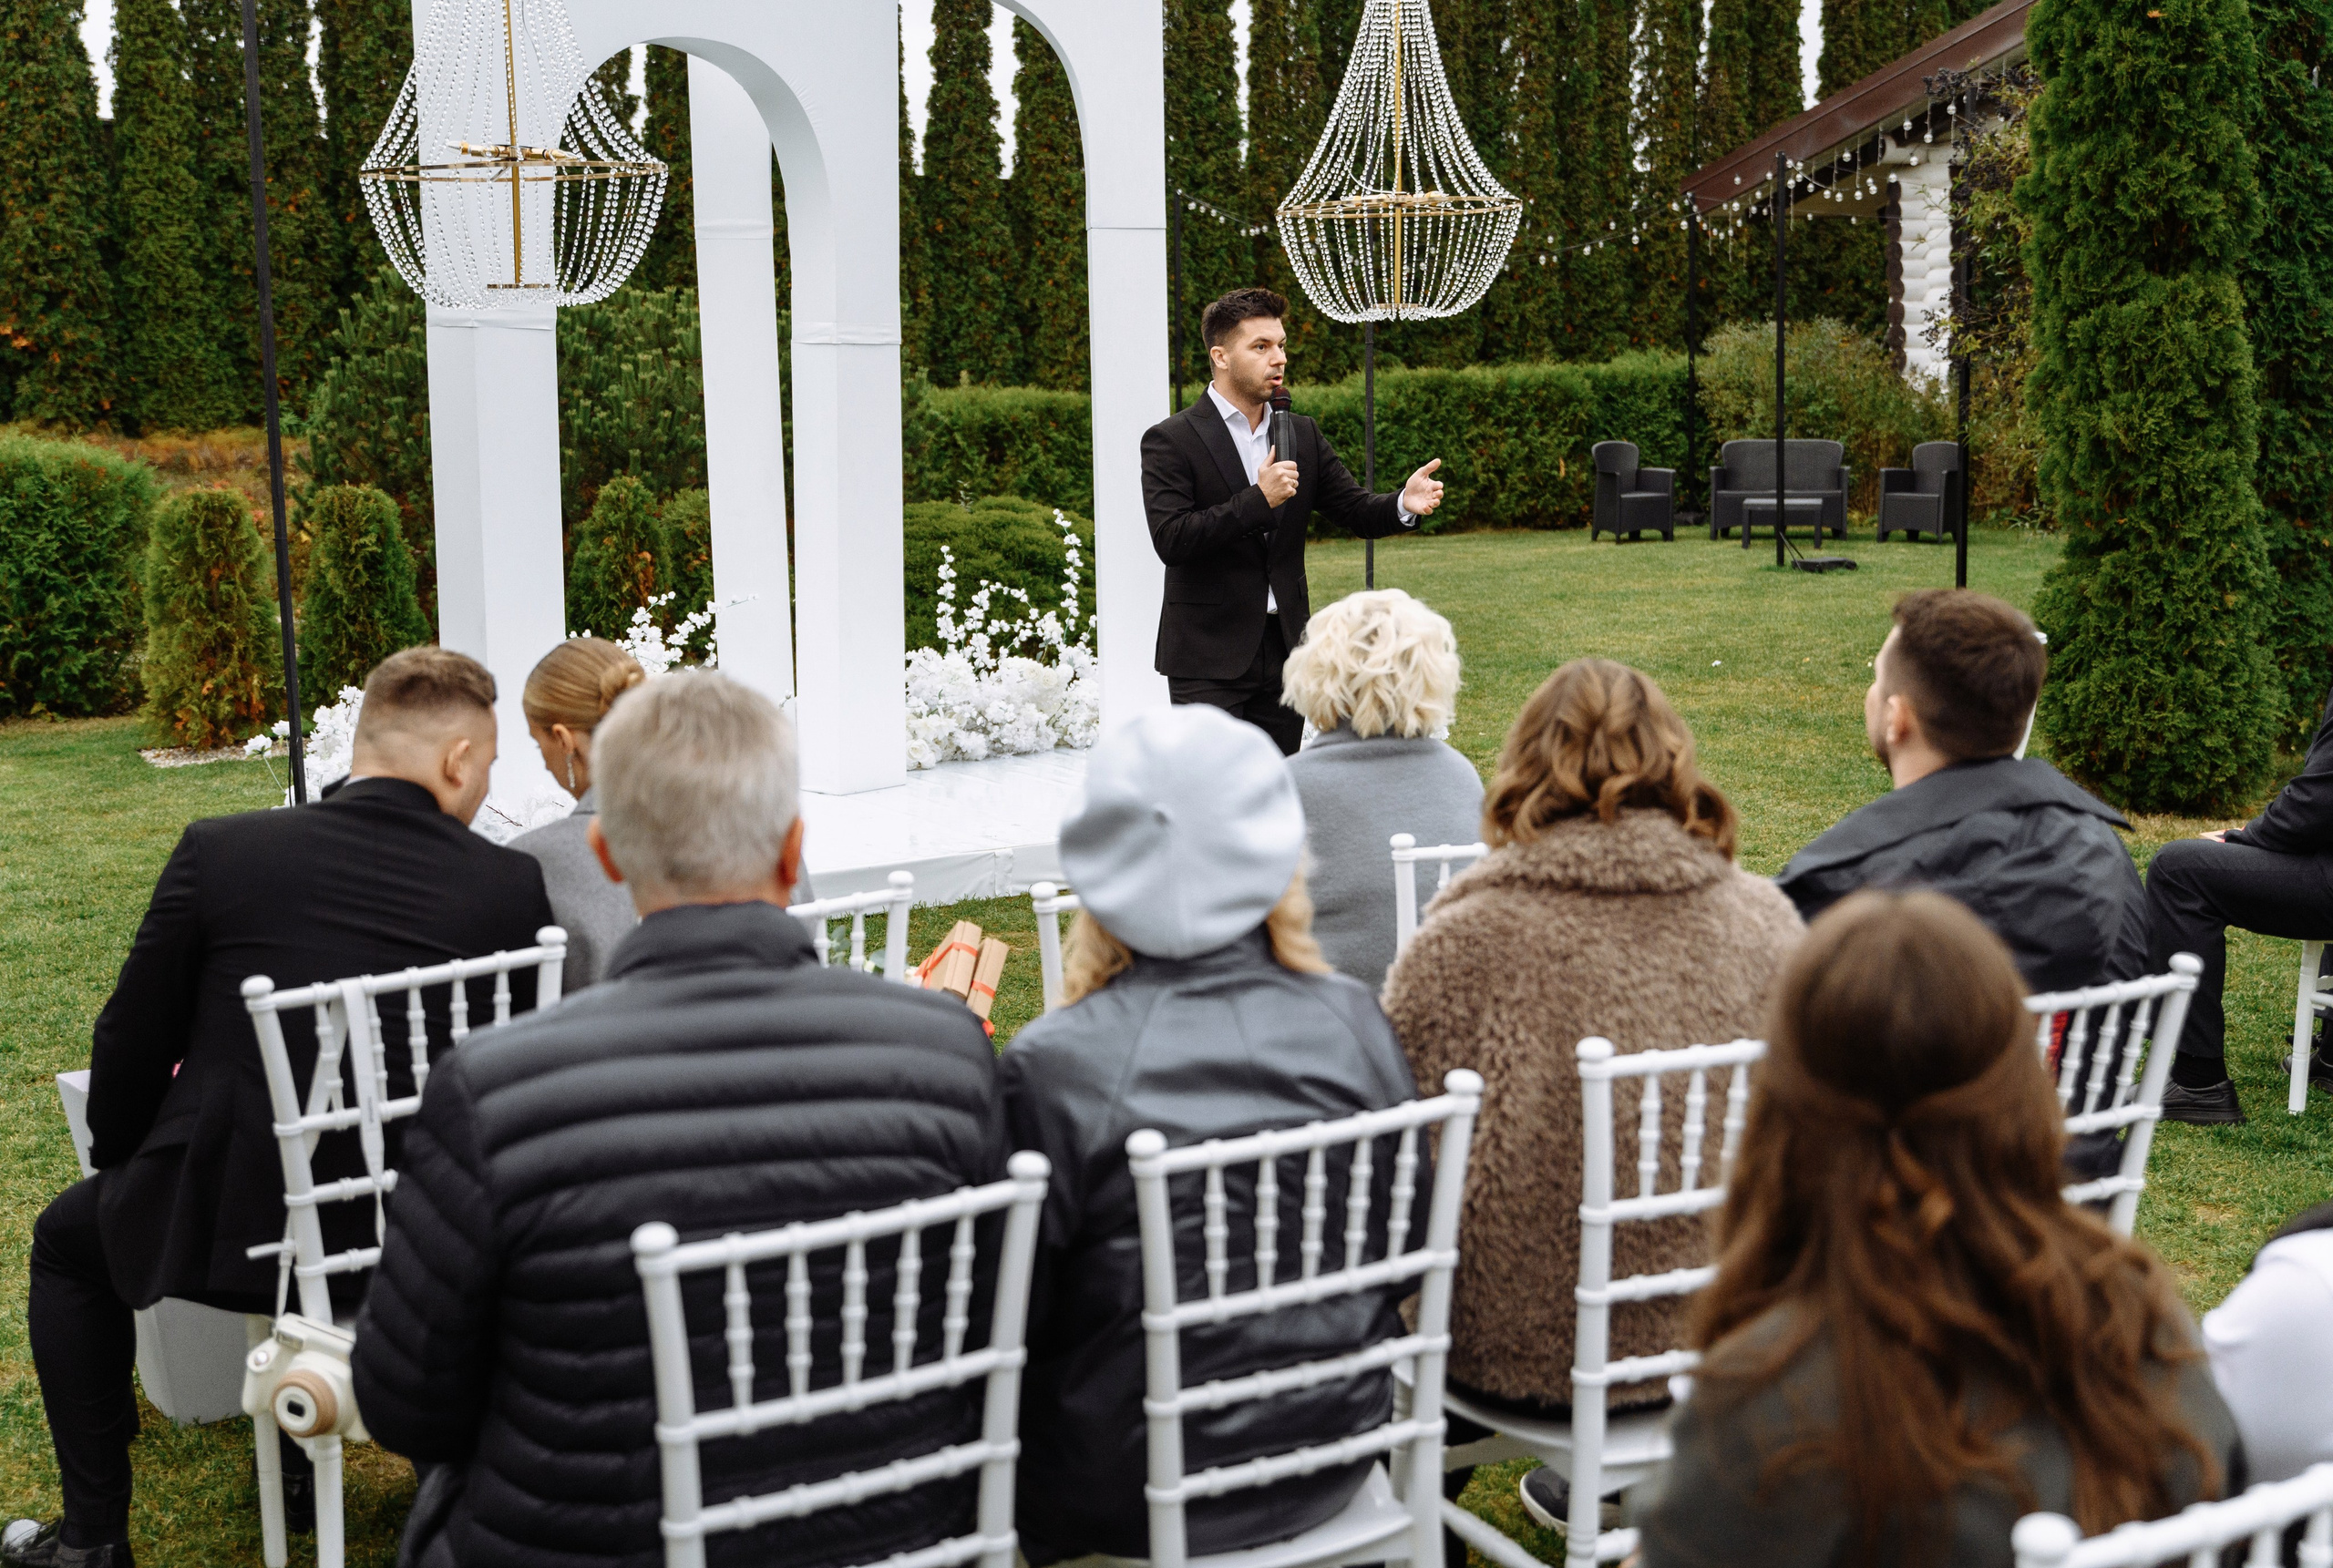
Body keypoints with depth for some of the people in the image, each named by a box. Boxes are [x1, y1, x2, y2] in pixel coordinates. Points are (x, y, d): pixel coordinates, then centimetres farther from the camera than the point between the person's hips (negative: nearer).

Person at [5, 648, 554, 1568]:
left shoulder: (218, 851, -10)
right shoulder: (510, 887, -9)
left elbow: (131, 1045, 0)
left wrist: (123, 1163, 19)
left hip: (224, 1224, -2)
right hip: (418, 1240, 2)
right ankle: (303, 1459, 45)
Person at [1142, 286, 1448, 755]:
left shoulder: (1302, 435, 11)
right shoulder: (1170, 441, -7)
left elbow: (1356, 511, 7)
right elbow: (1170, 539, -17)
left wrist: (1405, 504, -15)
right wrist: (1257, 500, -22)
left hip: (1283, 653, 6)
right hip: (1209, 661, -5)